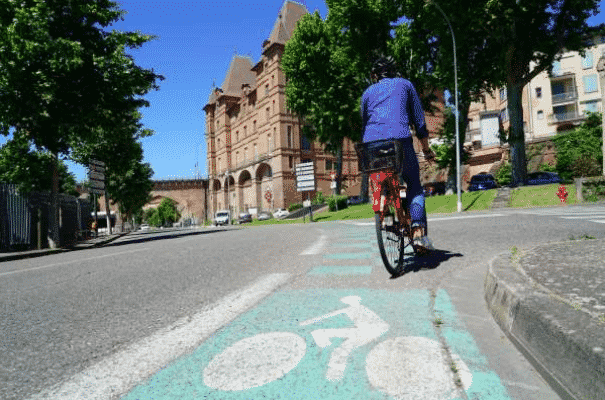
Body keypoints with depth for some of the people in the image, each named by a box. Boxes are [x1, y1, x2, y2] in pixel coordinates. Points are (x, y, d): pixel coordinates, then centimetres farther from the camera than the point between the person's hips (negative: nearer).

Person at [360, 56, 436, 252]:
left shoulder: (367, 92, 26)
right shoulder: (405, 84, 21)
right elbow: (419, 120, 17)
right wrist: (426, 149, 23)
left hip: (372, 144, 2)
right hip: (400, 140, -2)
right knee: (414, 186, 8)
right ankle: (418, 230, -6)